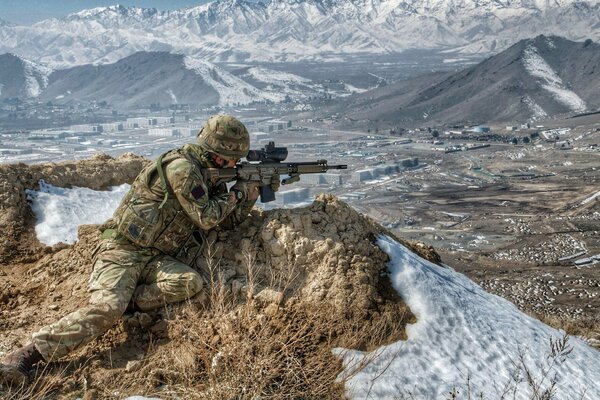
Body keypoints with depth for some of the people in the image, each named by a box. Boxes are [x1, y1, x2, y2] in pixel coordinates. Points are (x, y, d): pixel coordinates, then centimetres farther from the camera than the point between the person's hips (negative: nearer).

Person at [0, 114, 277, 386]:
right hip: (123, 250, -7)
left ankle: (124, 301, -14)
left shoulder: (206, 176, 14)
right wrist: (237, 192, -1)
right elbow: (206, 218, -14)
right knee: (105, 309, -27)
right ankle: (25, 355, -20)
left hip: (156, 258, 8)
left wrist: (254, 191, 11)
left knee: (192, 283, -22)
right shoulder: (182, 166, -14)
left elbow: (229, 219, 20)